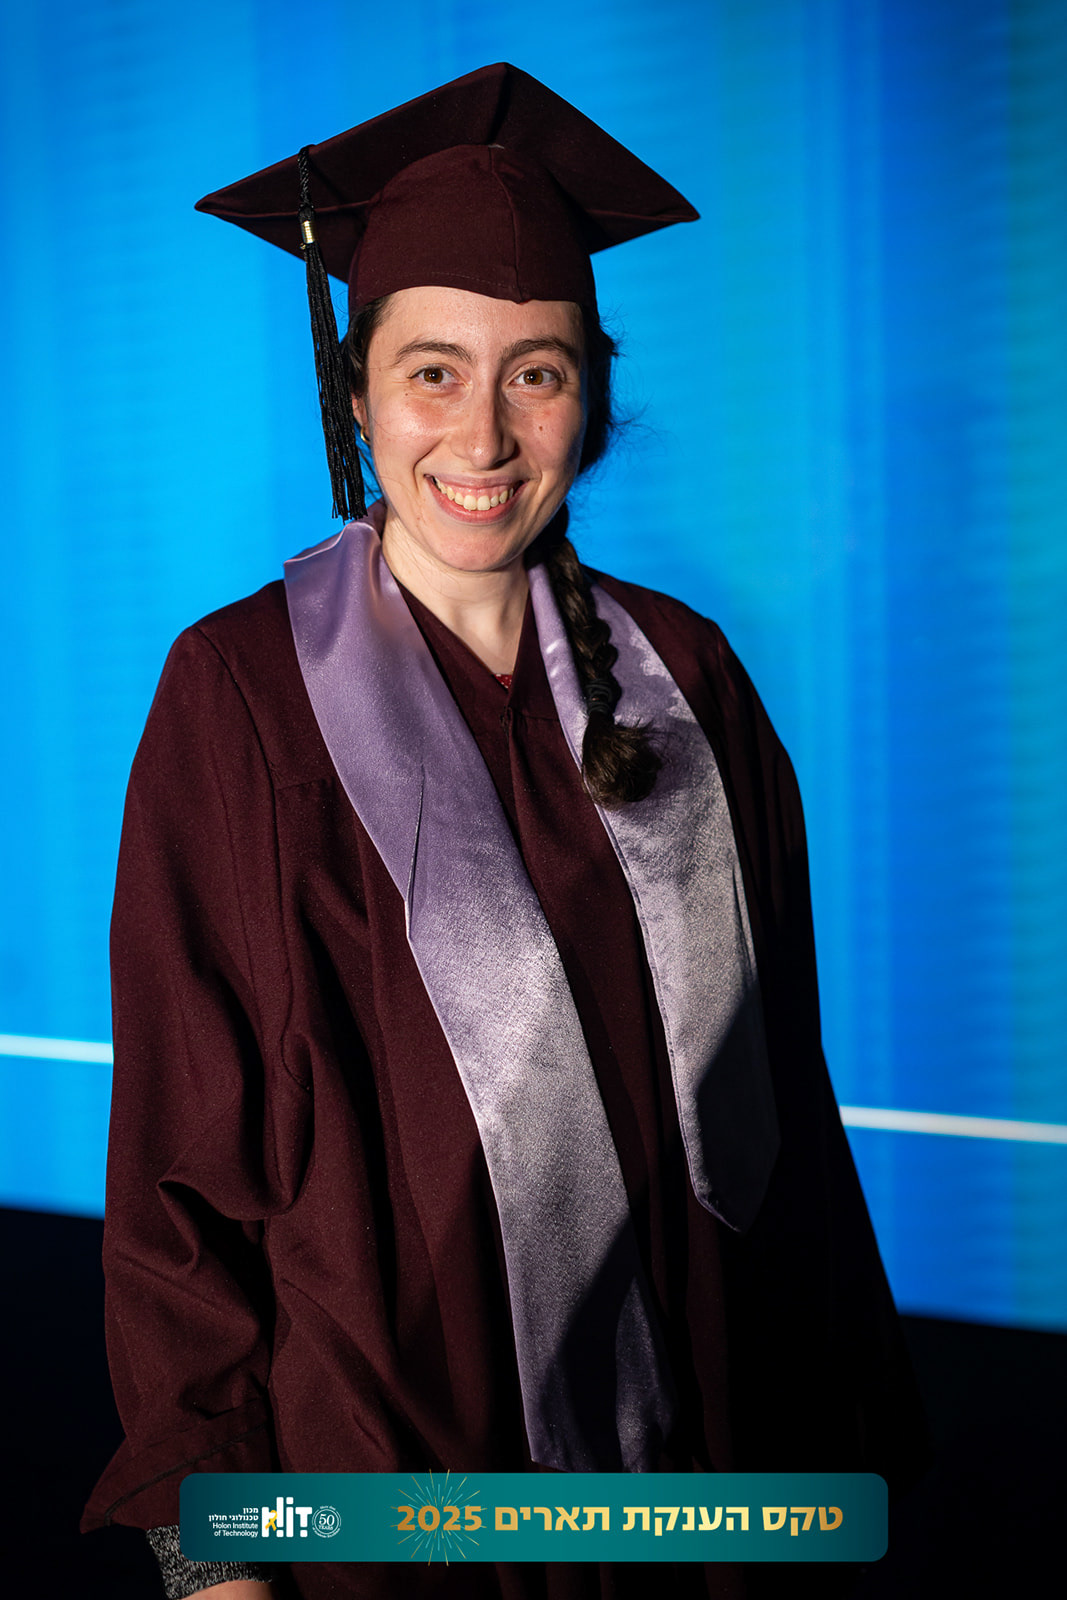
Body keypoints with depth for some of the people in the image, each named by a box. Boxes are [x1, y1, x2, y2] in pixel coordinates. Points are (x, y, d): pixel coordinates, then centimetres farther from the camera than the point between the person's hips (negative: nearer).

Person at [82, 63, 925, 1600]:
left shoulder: (681, 680, -1)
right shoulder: (244, 701, -12)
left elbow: (777, 1079, 4)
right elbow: (181, 1143, -9)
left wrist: (833, 1423, 5)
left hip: (701, 1430, 4)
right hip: (378, 1453, -3)